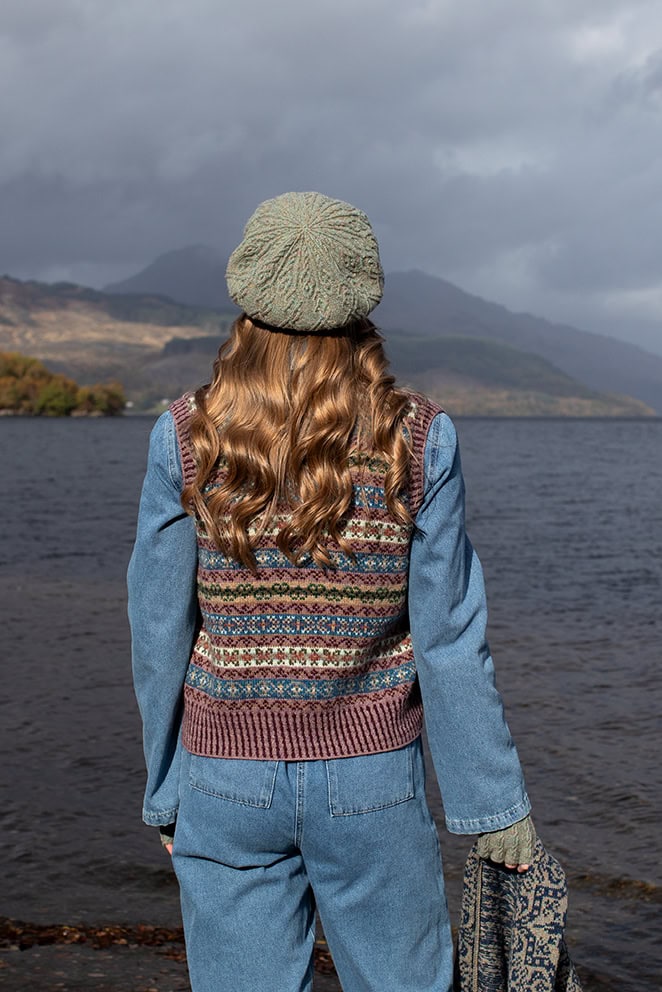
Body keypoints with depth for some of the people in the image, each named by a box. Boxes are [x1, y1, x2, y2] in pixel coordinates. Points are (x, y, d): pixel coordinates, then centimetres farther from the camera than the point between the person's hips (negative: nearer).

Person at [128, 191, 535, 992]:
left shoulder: (185, 441, -7)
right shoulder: (419, 442, -8)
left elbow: (161, 635, -3)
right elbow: (449, 639, -7)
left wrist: (167, 791, 9)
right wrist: (496, 802, 2)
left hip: (227, 776, 1)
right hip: (371, 778, 0)